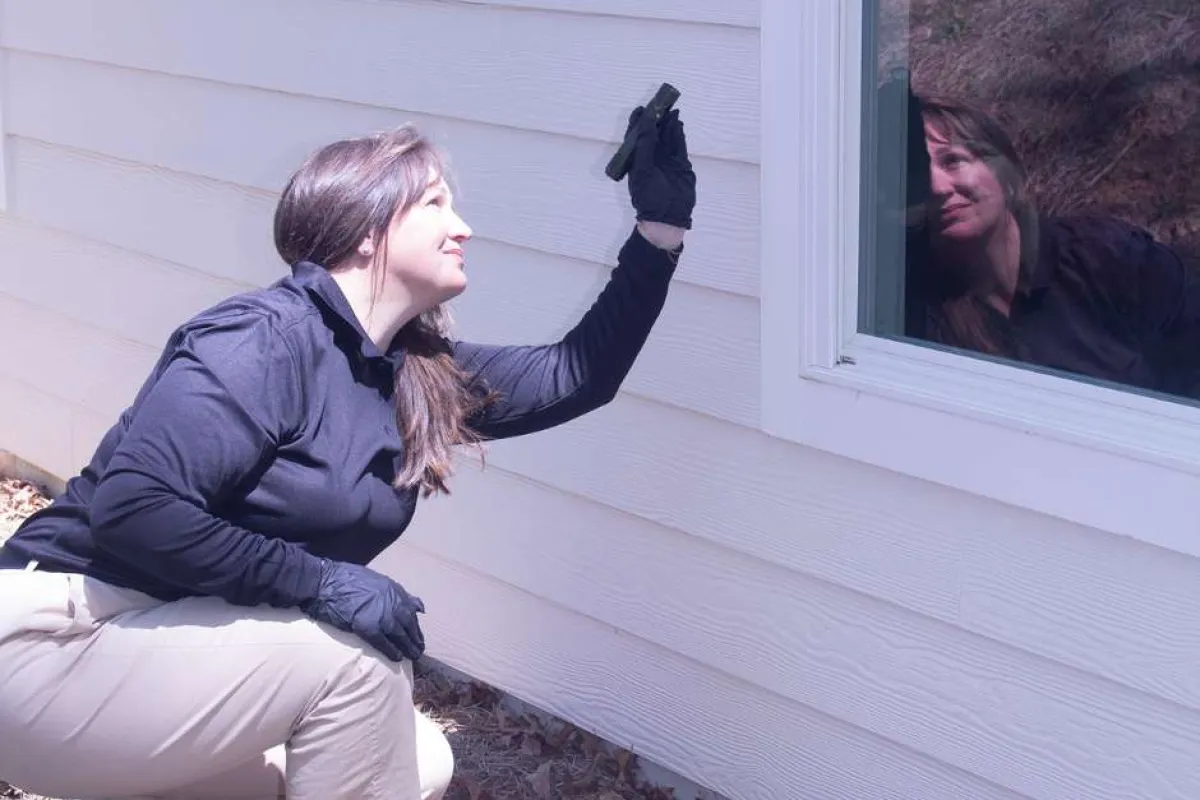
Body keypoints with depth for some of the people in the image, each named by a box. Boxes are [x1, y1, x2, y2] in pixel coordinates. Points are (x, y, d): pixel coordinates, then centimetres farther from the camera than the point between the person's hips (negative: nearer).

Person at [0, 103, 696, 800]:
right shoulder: (266, 339, -20)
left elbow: (576, 375, 10)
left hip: (174, 655, 9)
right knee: (353, 656, -23)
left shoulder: (419, 374, 7)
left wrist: (661, 229, 5)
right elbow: (131, 507, -29)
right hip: (62, 644, -9)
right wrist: (320, 579, -26)